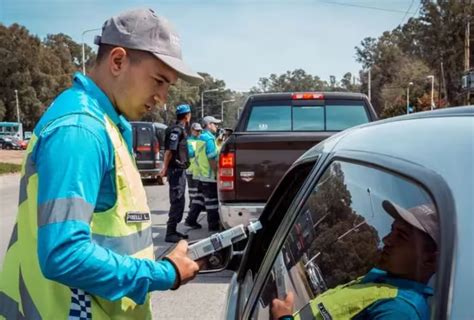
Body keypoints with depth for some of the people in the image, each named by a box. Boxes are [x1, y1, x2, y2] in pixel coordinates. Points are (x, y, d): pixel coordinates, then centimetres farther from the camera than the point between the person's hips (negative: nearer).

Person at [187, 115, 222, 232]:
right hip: (210, 176, -9)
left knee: (207, 199, 17)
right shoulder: (209, 139, -16)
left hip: (201, 175, 9)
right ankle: (214, 225, 6)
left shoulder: (201, 138, 15)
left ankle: (191, 219, 21)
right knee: (212, 201, -1)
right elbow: (212, 160, -21)